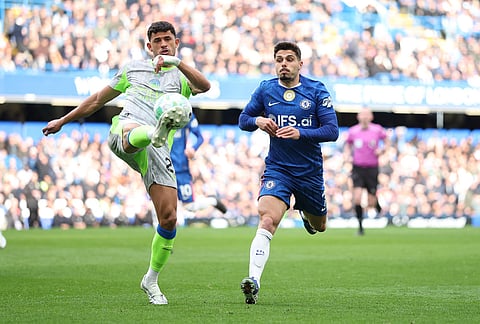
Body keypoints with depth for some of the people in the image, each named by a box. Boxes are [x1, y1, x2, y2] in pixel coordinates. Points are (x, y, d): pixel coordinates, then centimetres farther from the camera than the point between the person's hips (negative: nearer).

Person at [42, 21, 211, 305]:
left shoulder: (182, 77, 19)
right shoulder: (133, 69, 25)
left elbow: (204, 86, -6)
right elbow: (99, 99, 35)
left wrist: (177, 62, -22)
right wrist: (63, 120, 39)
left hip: (159, 152, 0)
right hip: (125, 130, 0)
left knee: (169, 219, -8)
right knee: (136, 133, -41)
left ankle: (151, 280, 10)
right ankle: (158, 131, -79)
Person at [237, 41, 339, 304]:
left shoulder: (316, 91, -5)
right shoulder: (265, 90, 1)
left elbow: (332, 131, -9)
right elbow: (243, 120, 11)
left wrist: (300, 133, -25)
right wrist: (257, 120, -13)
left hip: (310, 171, 1)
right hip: (277, 169, -1)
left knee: (318, 226, 21)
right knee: (267, 221, -25)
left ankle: (307, 214, 59)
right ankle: (253, 281, -33)